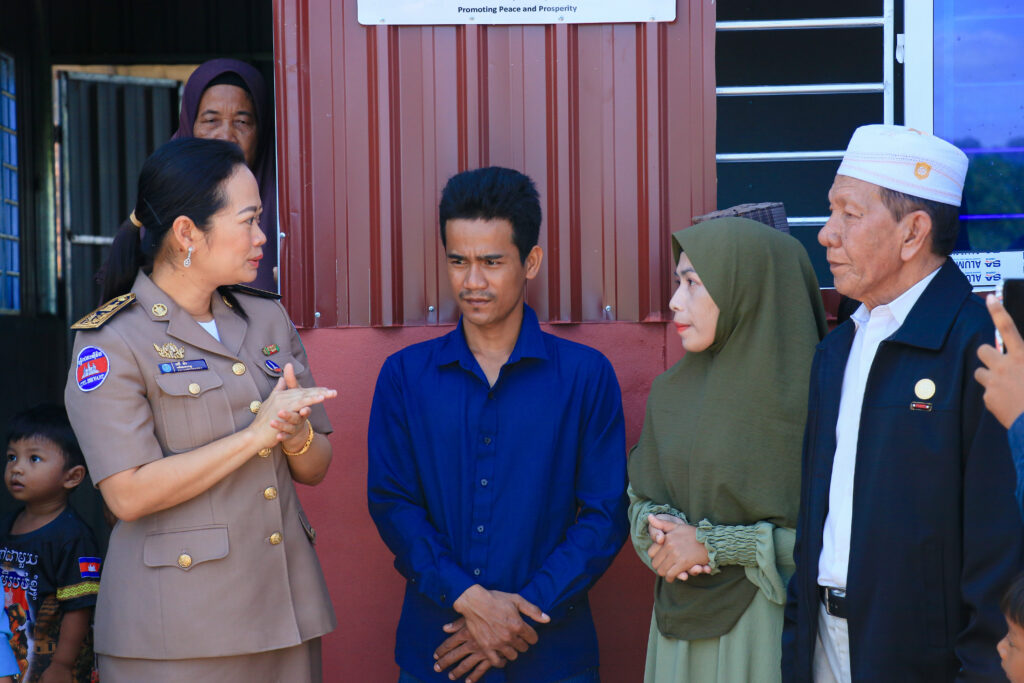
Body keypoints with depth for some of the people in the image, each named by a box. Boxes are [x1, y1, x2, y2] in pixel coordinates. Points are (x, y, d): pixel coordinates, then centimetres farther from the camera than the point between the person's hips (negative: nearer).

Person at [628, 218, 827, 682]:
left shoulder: (803, 398, -12)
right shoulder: (670, 392, 7)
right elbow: (641, 496, 13)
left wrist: (712, 546, -15)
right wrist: (661, 529, -9)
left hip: (766, 625, -5)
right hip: (678, 620, 5)